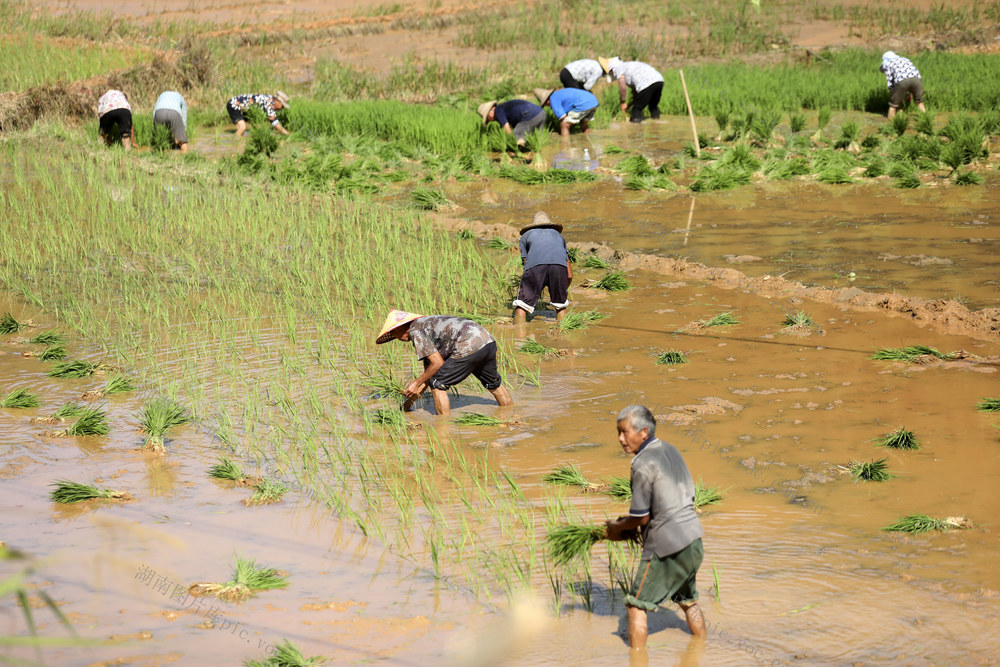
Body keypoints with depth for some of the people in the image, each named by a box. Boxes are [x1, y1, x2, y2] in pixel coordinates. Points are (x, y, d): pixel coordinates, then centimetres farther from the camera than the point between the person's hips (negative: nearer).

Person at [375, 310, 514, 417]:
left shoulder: (415, 331, -1)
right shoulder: (426, 324, 28)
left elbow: (438, 363, -6)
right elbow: (429, 371, 31)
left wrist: (416, 383, 4)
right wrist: (410, 400, 31)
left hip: (469, 346, -10)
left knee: (437, 384, 2)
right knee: (494, 384, 30)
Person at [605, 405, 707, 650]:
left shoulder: (643, 465, -16)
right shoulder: (671, 451, 10)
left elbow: (641, 518, -14)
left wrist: (618, 526, 7)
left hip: (666, 547, -9)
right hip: (693, 540, 9)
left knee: (636, 606, 1)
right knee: (688, 600, 27)